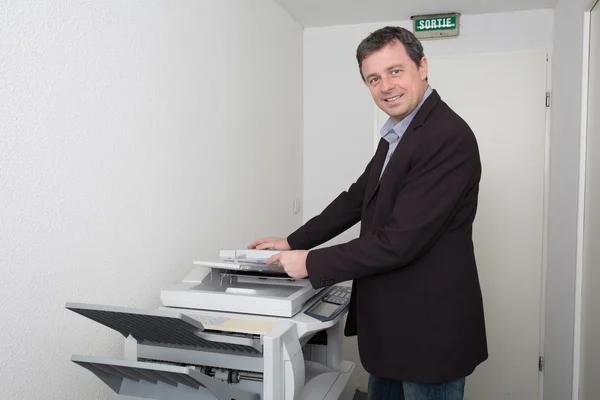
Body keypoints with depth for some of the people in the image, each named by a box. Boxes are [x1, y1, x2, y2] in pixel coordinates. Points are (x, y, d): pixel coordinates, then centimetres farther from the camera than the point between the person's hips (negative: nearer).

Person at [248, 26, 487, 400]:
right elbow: (357, 198, 14)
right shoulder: (397, 134, 9)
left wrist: (311, 263, -18)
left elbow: (401, 240, -26)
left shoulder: (448, 137, -22)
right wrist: (294, 242, 7)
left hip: (429, 330, -9)